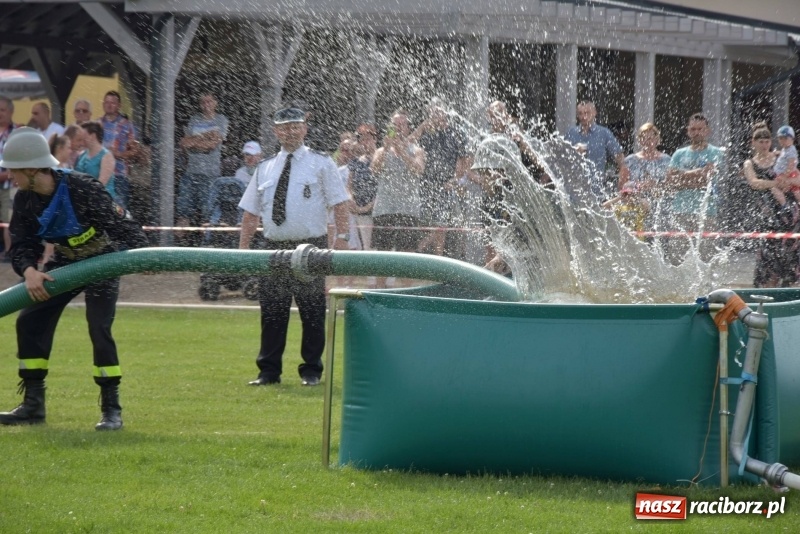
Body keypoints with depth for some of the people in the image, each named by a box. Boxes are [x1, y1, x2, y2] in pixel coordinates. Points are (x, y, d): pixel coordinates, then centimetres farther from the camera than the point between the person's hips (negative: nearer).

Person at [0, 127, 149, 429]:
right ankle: (33, 405, 7)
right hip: (65, 263, 7)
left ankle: (111, 409, -8)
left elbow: (119, 223, -30)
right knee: (30, 321, -2)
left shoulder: (80, 189, -31)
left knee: (99, 328, -19)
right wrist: (29, 271, -34)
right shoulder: (25, 200, -12)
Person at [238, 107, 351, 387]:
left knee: (312, 312, 1)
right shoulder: (265, 169, 12)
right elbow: (251, 212, 14)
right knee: (272, 312, 5)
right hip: (273, 247, 3)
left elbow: (340, 204, -2)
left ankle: (311, 371, 10)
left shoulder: (321, 164, 2)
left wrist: (341, 238, -13)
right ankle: (269, 371, 12)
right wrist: (243, 248, 7)